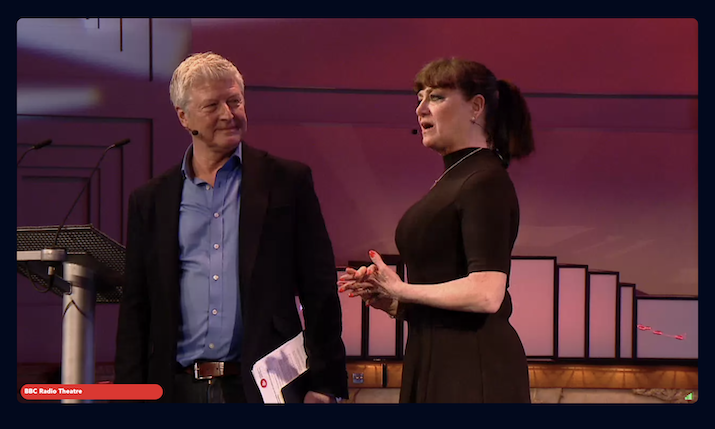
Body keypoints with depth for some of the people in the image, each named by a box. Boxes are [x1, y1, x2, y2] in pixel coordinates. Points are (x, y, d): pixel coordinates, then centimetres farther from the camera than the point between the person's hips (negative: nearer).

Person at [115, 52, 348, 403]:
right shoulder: (150, 201, 11)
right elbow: (135, 309, 11)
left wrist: (322, 384, -4)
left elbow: (320, 292, 2)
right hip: (180, 389, 2)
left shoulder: (288, 182, 5)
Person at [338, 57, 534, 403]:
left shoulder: (486, 183, -12)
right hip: (433, 364, 10)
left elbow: (486, 293, -23)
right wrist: (390, 301, 6)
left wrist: (401, 289, -12)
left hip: (473, 369, -10)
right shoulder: (453, 180, 18)